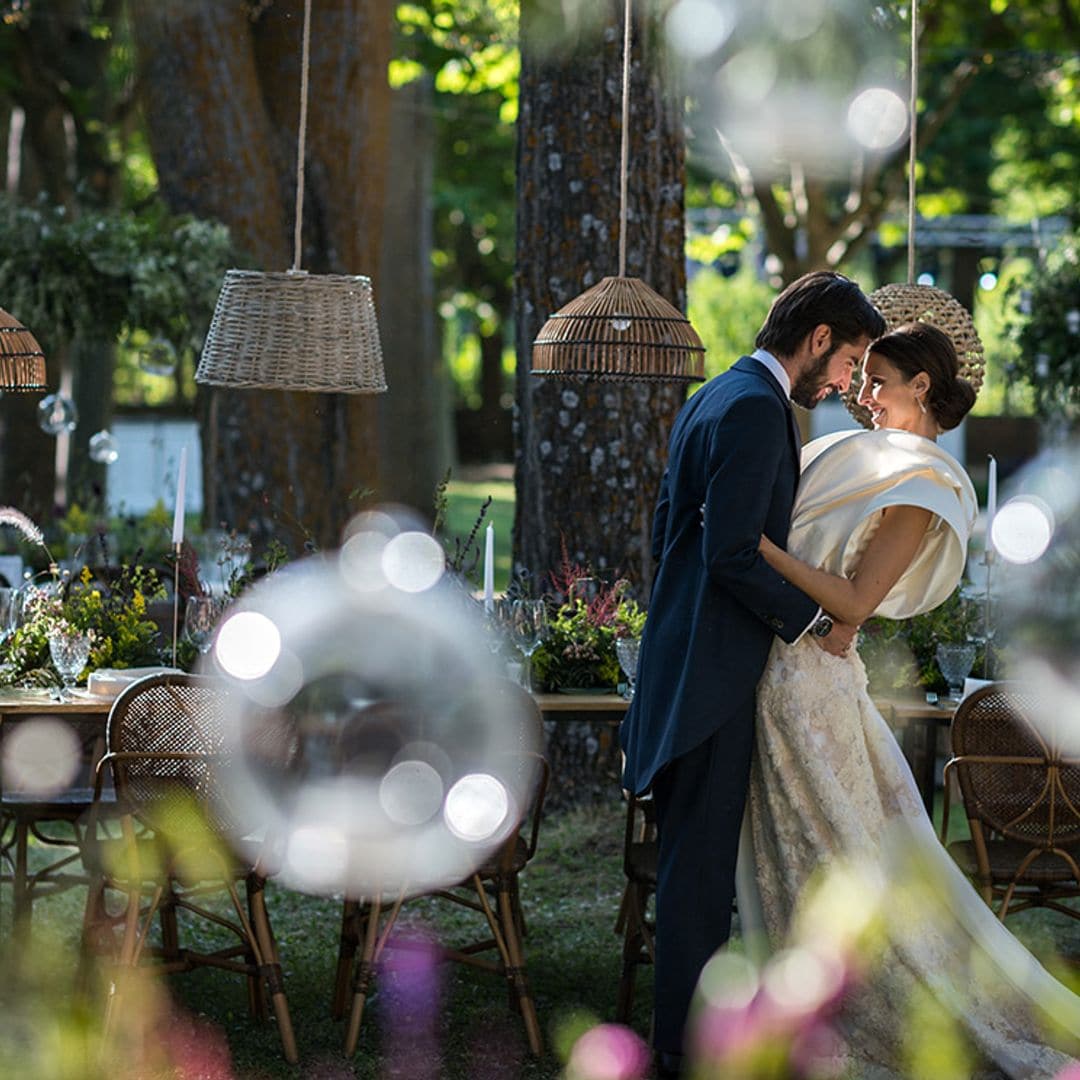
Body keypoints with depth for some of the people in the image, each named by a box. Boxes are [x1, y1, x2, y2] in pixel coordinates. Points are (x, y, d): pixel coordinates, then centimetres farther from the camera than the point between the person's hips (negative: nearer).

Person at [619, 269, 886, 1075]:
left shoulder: (713, 400, 15)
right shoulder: (756, 409, -17)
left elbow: (668, 529, 19)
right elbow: (733, 551, -23)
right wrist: (814, 624, -14)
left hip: (690, 656, 10)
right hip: (713, 670, -10)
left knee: (695, 851, 16)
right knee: (703, 855, -3)